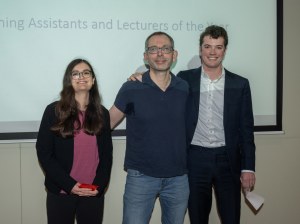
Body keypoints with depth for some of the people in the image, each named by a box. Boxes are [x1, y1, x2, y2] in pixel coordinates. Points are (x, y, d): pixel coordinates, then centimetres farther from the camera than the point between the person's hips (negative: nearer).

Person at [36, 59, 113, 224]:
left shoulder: (102, 113, 6)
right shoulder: (54, 111, -3)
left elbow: (107, 154, 8)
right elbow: (44, 153, -4)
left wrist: (99, 185, -5)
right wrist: (69, 185, -10)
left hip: (94, 194, 2)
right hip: (61, 193, -2)